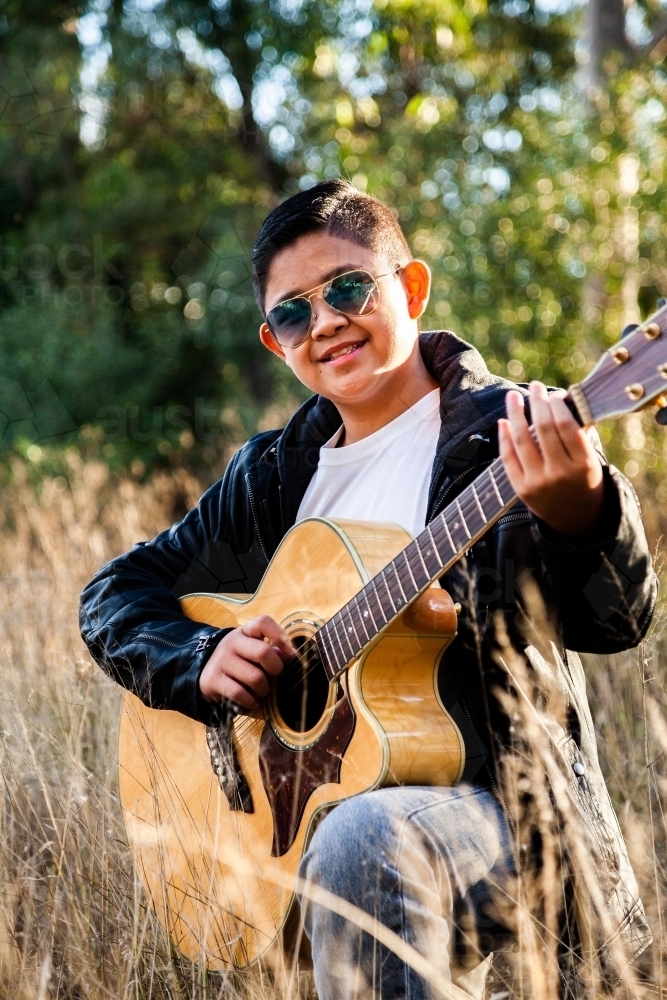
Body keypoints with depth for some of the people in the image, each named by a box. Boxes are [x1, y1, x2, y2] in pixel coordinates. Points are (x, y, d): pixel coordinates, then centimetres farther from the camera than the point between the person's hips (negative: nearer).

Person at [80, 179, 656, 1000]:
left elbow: (614, 621, -17)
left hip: (508, 811, -5)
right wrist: (200, 660, -3)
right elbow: (115, 593, 18)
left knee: (363, 837, -34)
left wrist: (578, 517, -40)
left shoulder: (504, 436, -3)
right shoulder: (274, 476, 13)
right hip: (307, 821, 5)